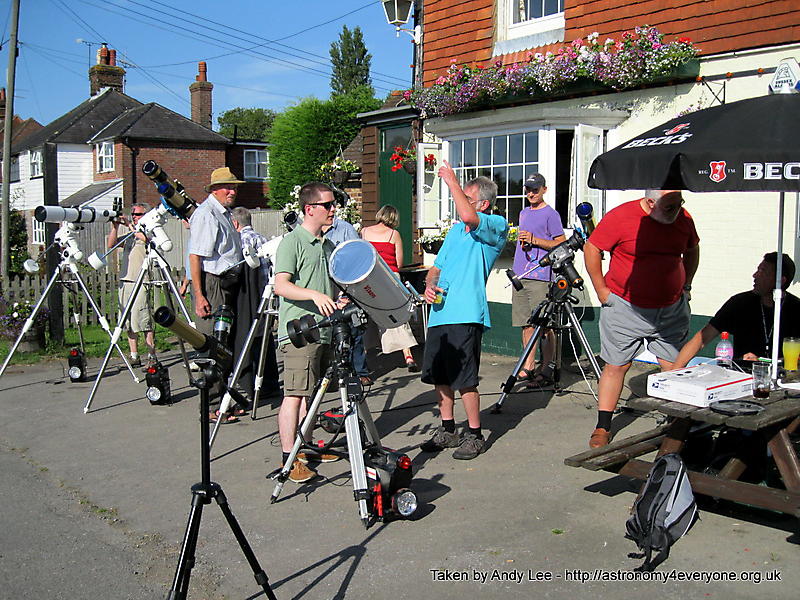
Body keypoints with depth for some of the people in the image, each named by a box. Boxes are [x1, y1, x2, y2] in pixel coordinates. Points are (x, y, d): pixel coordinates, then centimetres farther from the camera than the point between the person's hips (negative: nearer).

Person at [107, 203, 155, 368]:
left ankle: (151, 356, -8)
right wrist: (115, 227, 1)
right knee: (129, 323, 6)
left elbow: (145, 238, -19)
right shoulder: (128, 235, 22)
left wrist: (129, 225, -11)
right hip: (125, 282, 7)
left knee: (144, 321, -11)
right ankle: (134, 356, 11)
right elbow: (110, 244, 12)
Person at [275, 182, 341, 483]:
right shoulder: (292, 241, -8)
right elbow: (281, 285, -18)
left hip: (324, 330, 8)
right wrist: (314, 295, -31)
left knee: (312, 392, 13)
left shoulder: (327, 244, 19)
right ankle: (289, 458, -4)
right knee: (295, 394, -8)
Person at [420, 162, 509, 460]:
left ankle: (474, 436, 10)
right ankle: (447, 430, 27)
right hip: (440, 312, 8)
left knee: (465, 380, -4)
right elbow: (438, 266, 23)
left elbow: (469, 217, -25)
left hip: (466, 315, -8)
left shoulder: (497, 226, -3)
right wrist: (429, 285, 2)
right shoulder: (456, 230, 21)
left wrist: (452, 182, -14)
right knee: (440, 376, 13)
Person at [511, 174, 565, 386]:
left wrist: (534, 240, -15)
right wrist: (522, 241, 9)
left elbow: (561, 244, -8)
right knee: (526, 324, 9)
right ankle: (528, 367, 15)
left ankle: (546, 370, -1)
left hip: (540, 276, -7)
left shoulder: (550, 214, -2)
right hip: (520, 276, 7)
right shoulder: (523, 213, 20)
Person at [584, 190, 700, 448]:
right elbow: (592, 249, -7)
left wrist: (686, 285, 14)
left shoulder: (683, 218, 3)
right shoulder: (620, 217, -12)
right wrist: (602, 290, -8)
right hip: (625, 308, -4)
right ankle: (602, 427, 11)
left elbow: (692, 250, 21)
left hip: (671, 309, 4)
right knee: (616, 366, 1)